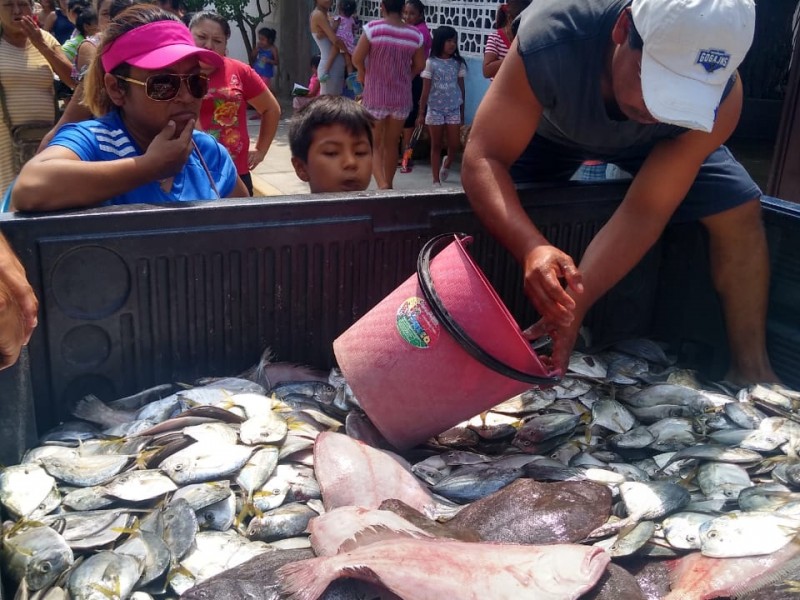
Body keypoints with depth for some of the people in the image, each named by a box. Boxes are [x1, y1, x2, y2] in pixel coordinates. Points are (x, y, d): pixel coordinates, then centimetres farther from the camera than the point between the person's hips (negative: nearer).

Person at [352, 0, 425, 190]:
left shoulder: (373, 28, -12)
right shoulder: (415, 34, -4)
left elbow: (357, 58, -12)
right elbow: (420, 65, 4)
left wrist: (363, 74, 8)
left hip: (375, 96, -3)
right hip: (402, 97, 3)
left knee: (374, 144, 6)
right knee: (392, 143, 17)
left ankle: (382, 185, -14)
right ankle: (388, 185, 27)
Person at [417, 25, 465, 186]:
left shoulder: (458, 63, 3)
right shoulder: (431, 63, -5)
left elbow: (461, 87, 8)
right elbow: (425, 90, -3)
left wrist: (462, 111, 9)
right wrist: (421, 113, -3)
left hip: (453, 109, 2)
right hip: (435, 109, -2)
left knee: (455, 145, -1)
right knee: (436, 145, 6)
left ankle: (447, 164, 32)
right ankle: (436, 180, 14)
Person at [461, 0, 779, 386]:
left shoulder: (720, 98, -37)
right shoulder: (549, 40, -43)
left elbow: (644, 213, -33)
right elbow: (482, 160, -44)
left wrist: (576, 303, -45)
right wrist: (531, 248, -61)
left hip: (647, 141, 0)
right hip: (549, 128, 0)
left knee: (737, 209, -14)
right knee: (490, 215, -11)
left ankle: (750, 369, -1)